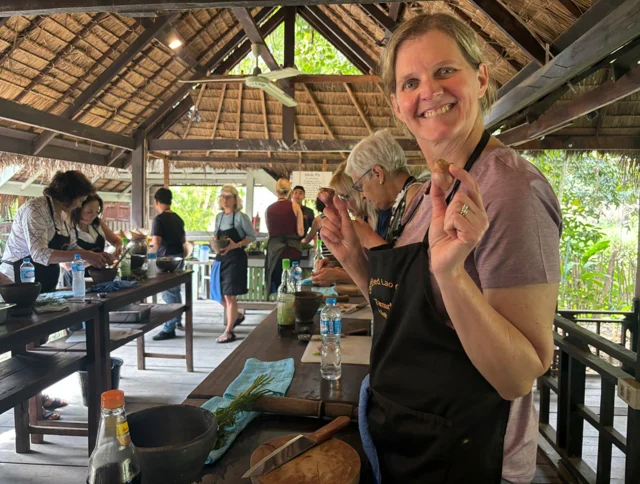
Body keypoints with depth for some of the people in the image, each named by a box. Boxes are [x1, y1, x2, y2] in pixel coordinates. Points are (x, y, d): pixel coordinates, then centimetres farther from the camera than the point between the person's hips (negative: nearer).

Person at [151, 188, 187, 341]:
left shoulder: (159, 219, -14)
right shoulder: (178, 218, 10)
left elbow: (156, 242, -20)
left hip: (167, 258, -8)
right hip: (179, 256, 8)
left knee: (169, 293, -5)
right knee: (175, 290, 21)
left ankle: (169, 329, -1)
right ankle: (177, 320, 36)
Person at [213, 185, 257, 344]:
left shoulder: (241, 217, -10)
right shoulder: (219, 216, 9)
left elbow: (252, 236, -7)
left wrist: (236, 245, -21)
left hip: (236, 258, -7)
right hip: (221, 258, 7)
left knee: (229, 295, -5)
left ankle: (229, 331, 7)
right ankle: (237, 315, 36)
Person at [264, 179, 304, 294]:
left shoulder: (269, 209, 2)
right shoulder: (294, 206, -4)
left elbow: (269, 231, 9)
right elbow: (300, 232, -7)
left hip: (275, 251, 2)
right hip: (292, 250, -1)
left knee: (276, 286, 10)